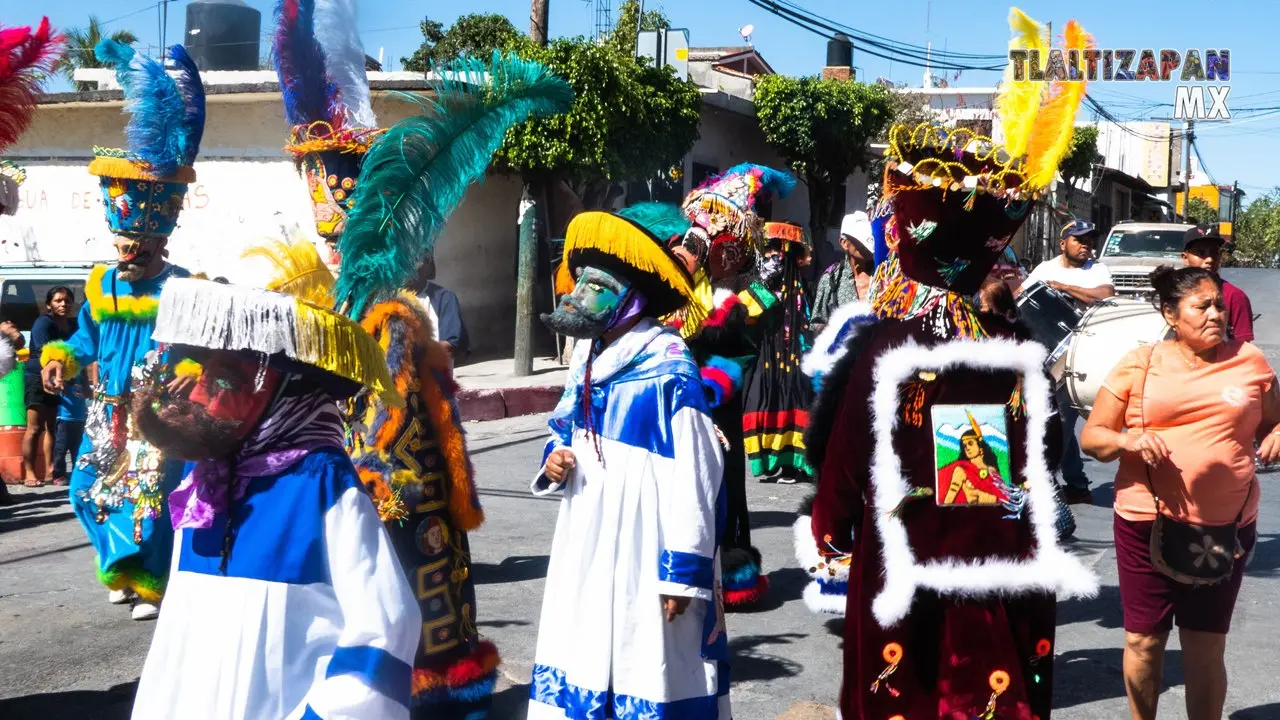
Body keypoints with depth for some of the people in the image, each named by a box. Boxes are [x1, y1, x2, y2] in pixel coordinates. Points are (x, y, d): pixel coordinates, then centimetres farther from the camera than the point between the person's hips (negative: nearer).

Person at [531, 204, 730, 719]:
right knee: (583, 653, 13)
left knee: (645, 661, -1)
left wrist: (684, 570, -18)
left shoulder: (668, 372, -17)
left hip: (645, 548, -8)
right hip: (587, 542, 8)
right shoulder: (588, 359, 8)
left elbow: (694, 477, -18)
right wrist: (555, 461, 1)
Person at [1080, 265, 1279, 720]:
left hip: (1227, 527, 1)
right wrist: (1129, 441, -20)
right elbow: (1090, 438, 0)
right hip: (1147, 524, 0)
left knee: (1206, 648, 6)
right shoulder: (1139, 364, -1)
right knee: (1143, 640, 9)